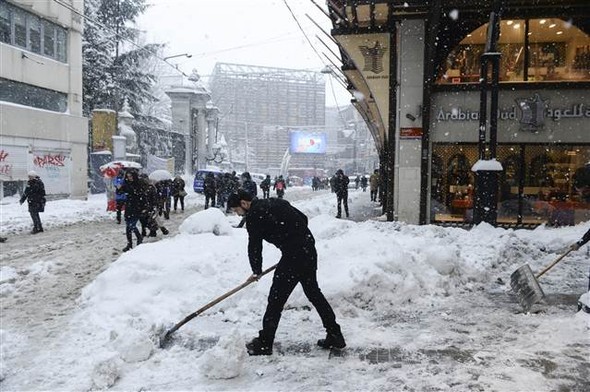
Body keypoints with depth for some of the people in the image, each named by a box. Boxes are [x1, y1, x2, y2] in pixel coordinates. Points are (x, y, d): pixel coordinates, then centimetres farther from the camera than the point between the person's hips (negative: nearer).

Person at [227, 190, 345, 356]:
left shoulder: (254, 215, -6)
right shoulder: (276, 202, 17)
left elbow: (254, 247, -2)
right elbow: (303, 218, 19)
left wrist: (257, 271, 12)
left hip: (293, 255, -9)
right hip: (309, 250, 9)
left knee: (276, 298, 2)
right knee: (314, 292, 19)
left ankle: (264, 343, 11)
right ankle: (335, 336, 25)